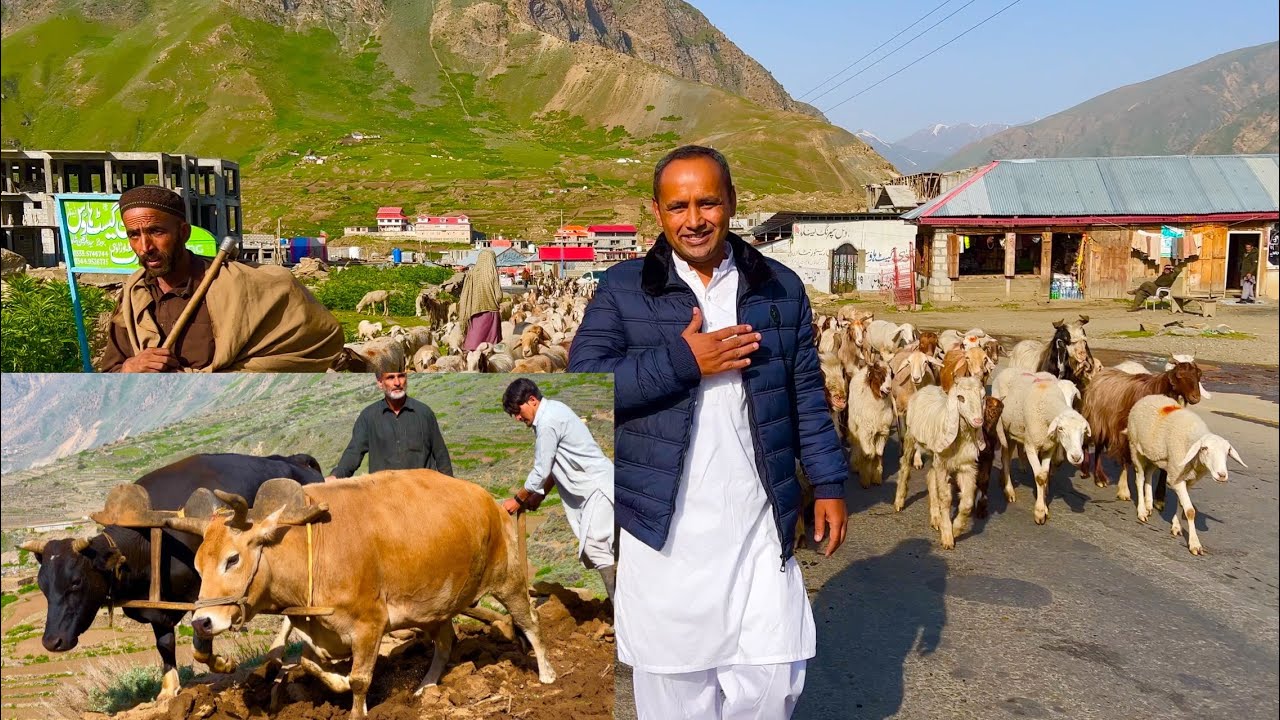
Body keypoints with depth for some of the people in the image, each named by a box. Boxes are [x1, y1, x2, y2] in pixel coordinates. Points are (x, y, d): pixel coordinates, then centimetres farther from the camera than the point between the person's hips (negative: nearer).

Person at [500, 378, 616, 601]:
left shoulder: (547, 423, -18)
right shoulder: (553, 409, 12)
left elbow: (541, 471, -13)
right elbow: (554, 465, 18)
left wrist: (518, 499, 0)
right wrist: (539, 496, 19)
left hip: (597, 486, -10)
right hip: (593, 484, 10)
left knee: (595, 548, -14)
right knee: (590, 549, 9)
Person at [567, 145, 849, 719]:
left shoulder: (781, 288, 6)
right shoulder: (622, 290, -2)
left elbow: (807, 396, 10)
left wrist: (829, 483, 6)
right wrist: (683, 362, -17)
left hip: (760, 522, 2)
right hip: (663, 527, -1)